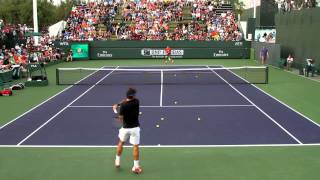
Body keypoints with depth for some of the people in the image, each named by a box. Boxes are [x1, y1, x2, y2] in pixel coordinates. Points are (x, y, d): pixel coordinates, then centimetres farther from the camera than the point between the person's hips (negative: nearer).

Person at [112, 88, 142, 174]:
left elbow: (121, 118, -10)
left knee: (121, 143, 23)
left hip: (125, 127, 0)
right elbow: (126, 101, 10)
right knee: (136, 146, 5)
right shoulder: (136, 102, -8)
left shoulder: (123, 105, -16)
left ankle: (117, 161, 33)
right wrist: (118, 104, 3)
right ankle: (136, 166, 6)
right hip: (135, 127, 0)